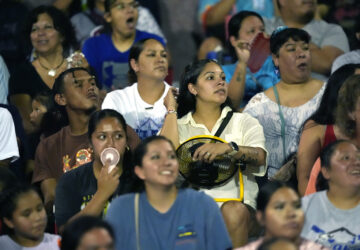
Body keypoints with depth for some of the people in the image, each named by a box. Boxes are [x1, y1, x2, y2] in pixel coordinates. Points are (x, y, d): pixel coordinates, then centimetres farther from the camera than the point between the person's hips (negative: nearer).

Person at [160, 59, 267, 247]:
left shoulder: (244, 122, 19)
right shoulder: (177, 125, 20)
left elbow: (259, 157, -2)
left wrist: (228, 147, -23)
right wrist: (171, 111, 8)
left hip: (236, 201, 1)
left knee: (234, 211, -36)